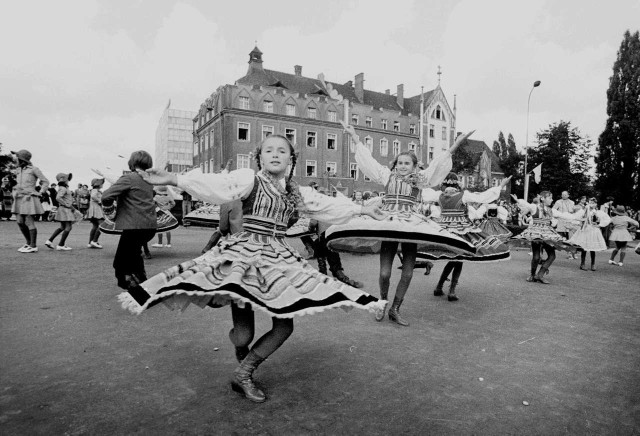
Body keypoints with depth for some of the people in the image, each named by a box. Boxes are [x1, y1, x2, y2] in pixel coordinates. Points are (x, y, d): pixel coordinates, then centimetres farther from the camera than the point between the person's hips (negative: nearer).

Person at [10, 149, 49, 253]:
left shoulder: (34, 169, -7)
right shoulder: (18, 170, 14)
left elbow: (46, 182, -5)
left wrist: (38, 194, -10)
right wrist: (15, 193, 15)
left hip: (30, 199, -7)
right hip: (20, 200, 7)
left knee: (29, 222, -6)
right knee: (20, 222, 4)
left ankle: (33, 246, 2)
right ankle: (28, 243, 19)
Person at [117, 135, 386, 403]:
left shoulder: (297, 193, 13)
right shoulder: (249, 179, -2)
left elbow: (329, 205, 22)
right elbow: (215, 185, -18)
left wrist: (364, 209, 29)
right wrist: (171, 179, -33)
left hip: (278, 258, 5)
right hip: (244, 254, -5)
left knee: (284, 326, -1)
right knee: (243, 334, -7)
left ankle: (242, 375, 18)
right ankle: (244, 359, 34)